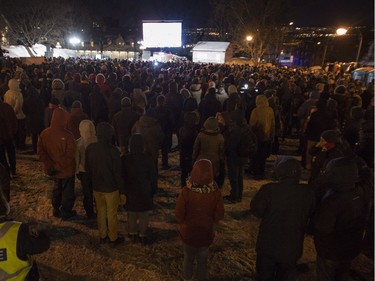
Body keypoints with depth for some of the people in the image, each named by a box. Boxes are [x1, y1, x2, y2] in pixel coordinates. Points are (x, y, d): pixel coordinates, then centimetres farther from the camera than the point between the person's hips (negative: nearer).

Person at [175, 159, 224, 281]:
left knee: (188, 257, 25)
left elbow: (178, 214, -18)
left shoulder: (186, 191, -27)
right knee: (202, 259, 23)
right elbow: (219, 214, -12)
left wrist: (183, 223, 3)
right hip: (206, 231, 0)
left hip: (188, 230, 0)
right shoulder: (216, 192, -23)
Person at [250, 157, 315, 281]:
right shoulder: (308, 192, -17)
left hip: (268, 245, -2)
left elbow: (256, 210, -13)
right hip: (292, 247, 2)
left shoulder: (268, 189, -27)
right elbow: (311, 215, 0)